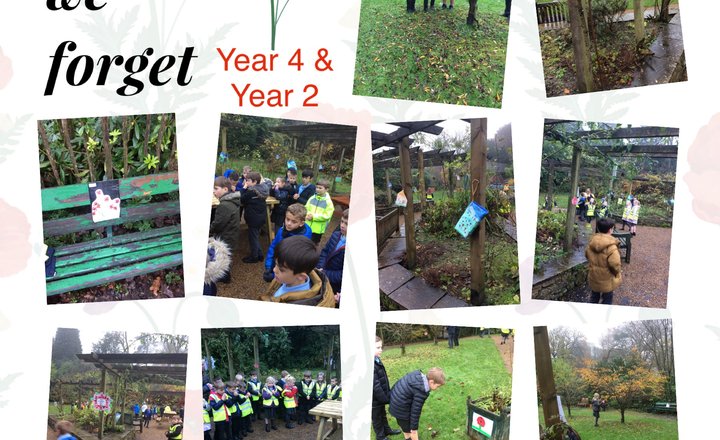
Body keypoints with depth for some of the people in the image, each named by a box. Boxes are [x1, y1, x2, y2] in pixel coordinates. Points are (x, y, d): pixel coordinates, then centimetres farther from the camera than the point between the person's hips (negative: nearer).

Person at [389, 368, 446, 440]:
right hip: (401, 409, -9)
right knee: (410, 430, 10)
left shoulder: (417, 374, -8)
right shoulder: (421, 393, -31)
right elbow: (415, 410, -25)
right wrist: (414, 428, -15)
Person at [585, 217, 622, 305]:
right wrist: (617, 274, -7)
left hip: (593, 277, 5)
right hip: (606, 279, -5)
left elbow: (587, 255, 7)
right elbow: (615, 264, -27)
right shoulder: (611, 247, -28)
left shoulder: (591, 242, -8)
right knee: (607, 298, 14)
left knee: (594, 296, 23)